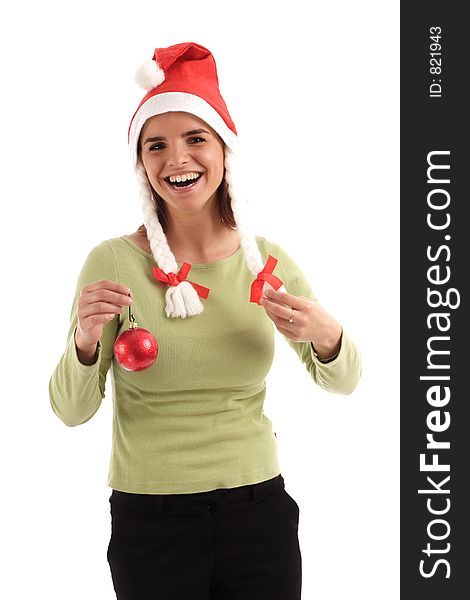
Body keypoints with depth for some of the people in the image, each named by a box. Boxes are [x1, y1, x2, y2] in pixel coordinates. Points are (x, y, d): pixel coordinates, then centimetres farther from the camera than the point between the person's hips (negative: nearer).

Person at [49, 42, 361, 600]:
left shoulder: (266, 260, -3)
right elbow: (72, 411, -8)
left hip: (260, 511, 3)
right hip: (150, 520, -2)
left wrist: (325, 336, -16)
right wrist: (86, 341, -28)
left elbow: (342, 381, 5)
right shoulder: (113, 261, -11)